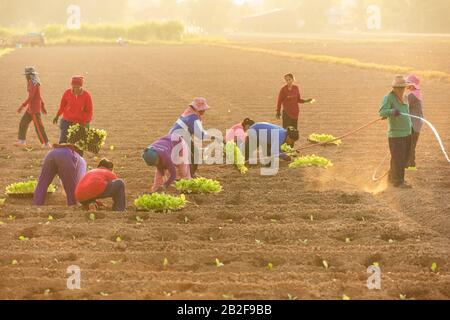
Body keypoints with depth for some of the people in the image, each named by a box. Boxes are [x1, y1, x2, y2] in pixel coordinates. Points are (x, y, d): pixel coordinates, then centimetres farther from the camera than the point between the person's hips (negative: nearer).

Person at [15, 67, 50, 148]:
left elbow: (30, 97, -24)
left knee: (38, 127, -5)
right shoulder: (33, 83, 12)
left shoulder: (34, 84, -19)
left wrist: (22, 106, -23)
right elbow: (39, 96, 19)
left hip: (34, 109, -10)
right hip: (30, 108, 10)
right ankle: (22, 141, 21)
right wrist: (42, 106, 25)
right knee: (23, 122, 14)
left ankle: (46, 143, -1)